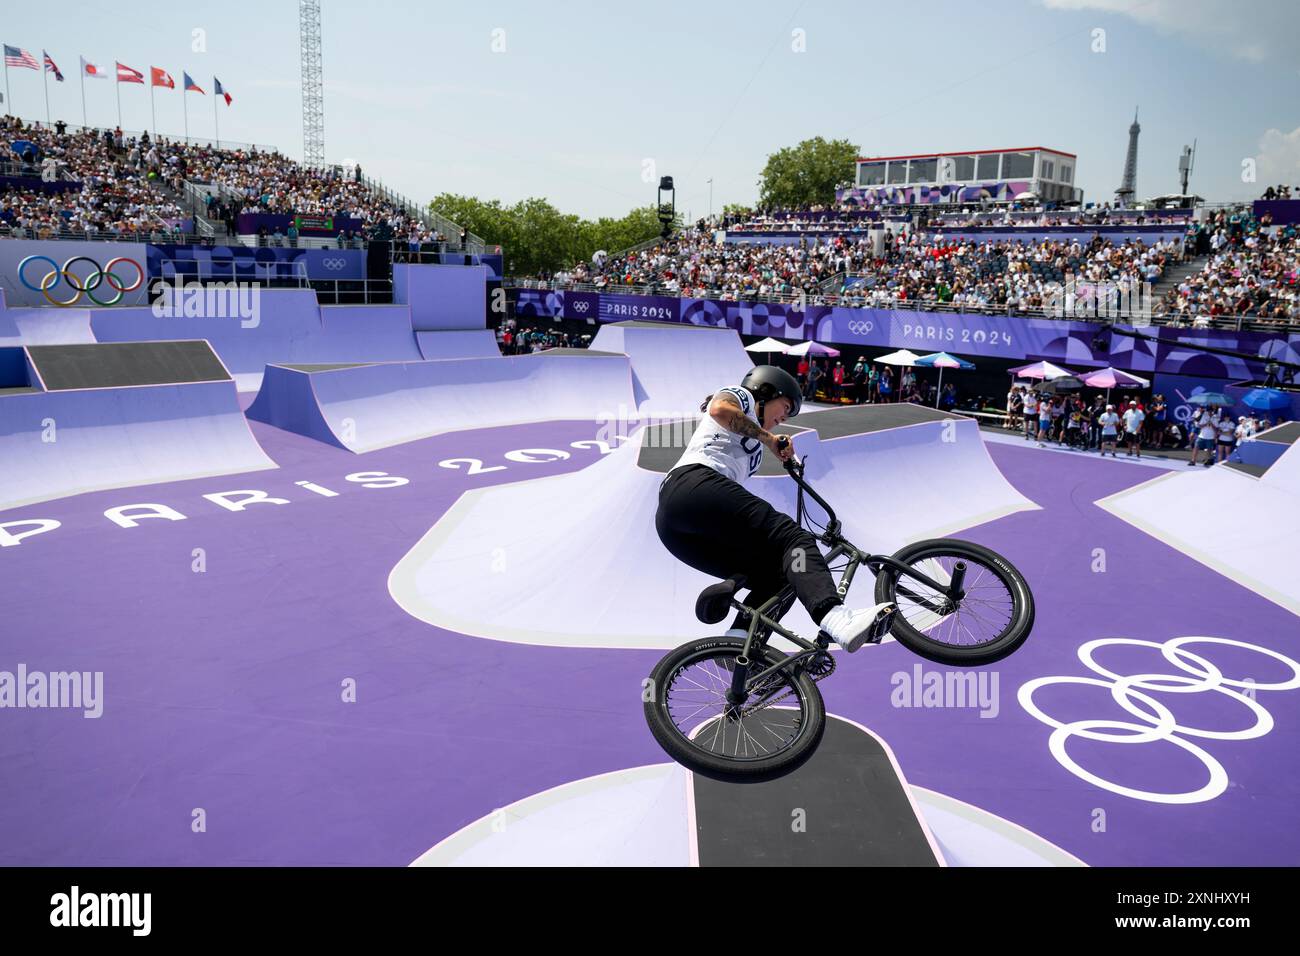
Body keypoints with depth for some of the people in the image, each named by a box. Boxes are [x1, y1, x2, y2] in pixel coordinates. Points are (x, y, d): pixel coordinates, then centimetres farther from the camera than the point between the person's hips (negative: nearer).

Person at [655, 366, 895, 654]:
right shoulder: (739, 396, 18)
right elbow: (720, 409, -9)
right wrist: (767, 439, 1)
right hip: (694, 484, -9)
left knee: (776, 577, 0)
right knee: (789, 536, -21)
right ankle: (839, 622, -43)